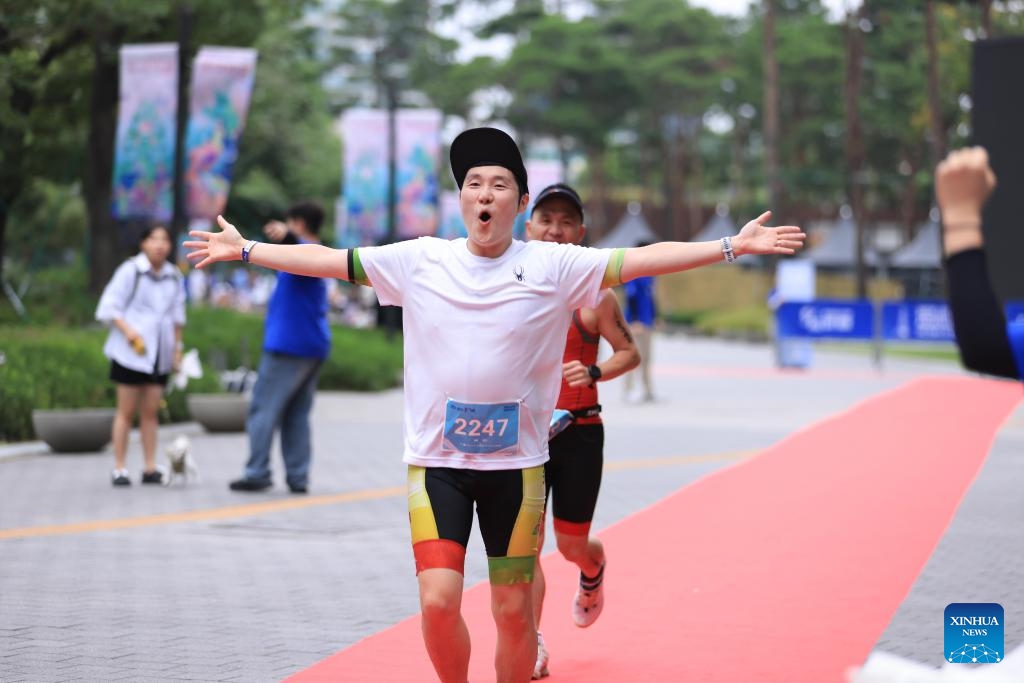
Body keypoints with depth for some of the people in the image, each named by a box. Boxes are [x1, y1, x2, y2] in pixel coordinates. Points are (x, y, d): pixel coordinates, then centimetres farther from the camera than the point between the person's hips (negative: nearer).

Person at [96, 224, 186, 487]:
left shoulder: (174, 276, 10)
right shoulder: (130, 271, -5)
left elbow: (177, 315, 19)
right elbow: (109, 307, -7)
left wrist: (177, 347, 16)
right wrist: (127, 329, -20)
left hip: (160, 354, 5)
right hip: (131, 350, -5)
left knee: (150, 412, 5)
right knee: (127, 411, -2)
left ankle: (150, 468, 7)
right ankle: (119, 469, 1)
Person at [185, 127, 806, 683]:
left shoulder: (554, 266, -2)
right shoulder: (419, 261, 2)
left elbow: (643, 259, -5)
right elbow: (328, 260, 8)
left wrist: (732, 246, -11)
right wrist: (243, 249, 10)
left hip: (516, 462, 0)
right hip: (436, 460, 0)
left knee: (514, 612, 4)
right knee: (439, 599, -12)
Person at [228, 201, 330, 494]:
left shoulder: (306, 251, -12)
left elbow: (301, 252, -38)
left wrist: (287, 236, -59)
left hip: (287, 346, -9)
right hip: (314, 347, 9)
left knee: (264, 409, -6)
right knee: (297, 415, 8)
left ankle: (258, 473, -9)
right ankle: (298, 477, 3)